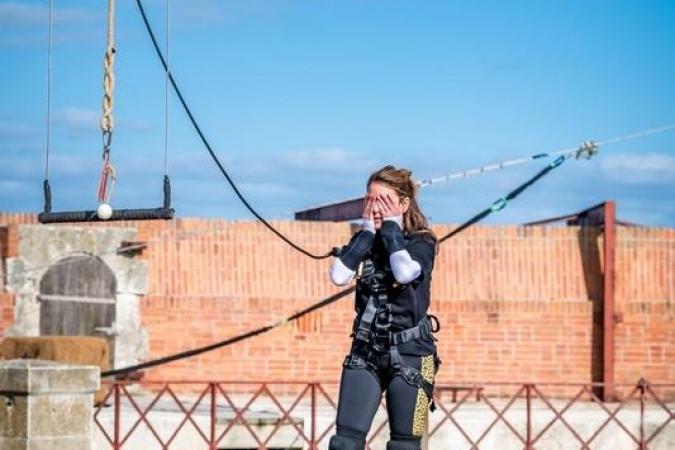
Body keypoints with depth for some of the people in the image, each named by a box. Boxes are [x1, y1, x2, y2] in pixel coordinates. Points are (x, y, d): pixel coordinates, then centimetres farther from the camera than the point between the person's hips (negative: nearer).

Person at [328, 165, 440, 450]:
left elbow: (405, 272, -26)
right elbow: (338, 275, -10)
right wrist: (368, 230, -7)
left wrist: (391, 227, -13)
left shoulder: (422, 243, -4)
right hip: (365, 351, 4)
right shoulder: (364, 241, 8)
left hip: (408, 354, -4)